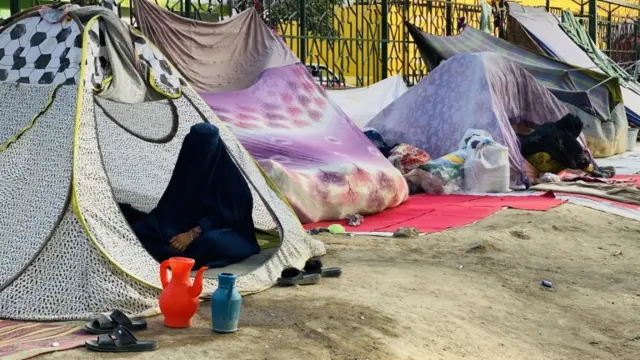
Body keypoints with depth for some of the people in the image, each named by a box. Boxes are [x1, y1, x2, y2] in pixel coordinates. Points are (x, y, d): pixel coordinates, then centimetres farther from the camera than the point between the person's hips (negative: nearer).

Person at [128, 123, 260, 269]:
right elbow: (171, 204, 4)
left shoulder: (228, 172, -14)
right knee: (142, 228, -16)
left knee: (211, 242, -42)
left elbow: (222, 214, -17)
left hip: (225, 232, -5)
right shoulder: (187, 168, 1)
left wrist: (192, 234, -26)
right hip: (191, 226, 5)